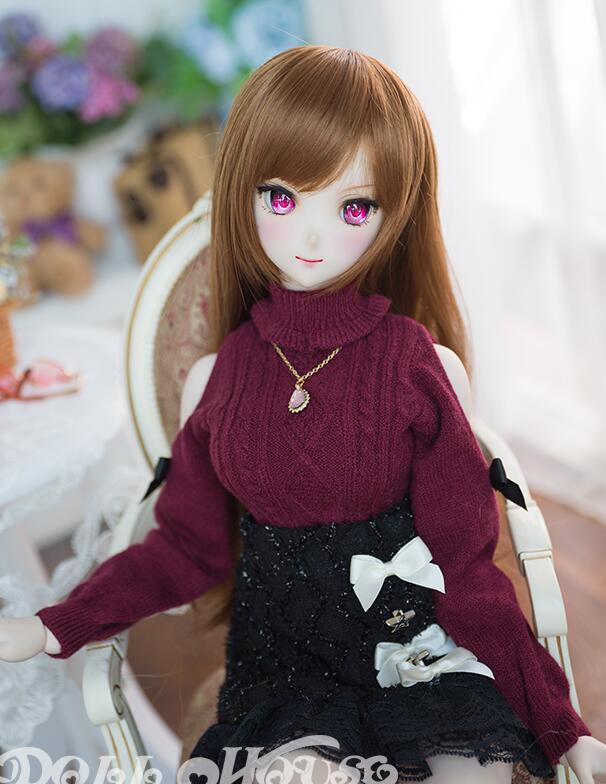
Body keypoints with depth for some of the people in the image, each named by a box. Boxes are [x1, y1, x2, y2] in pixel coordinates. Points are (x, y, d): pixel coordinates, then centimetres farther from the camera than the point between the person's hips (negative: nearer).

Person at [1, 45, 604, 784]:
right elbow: (190, 545, 6)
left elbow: (464, 557, -6)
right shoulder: (225, 369, -3)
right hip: (282, 649, 1)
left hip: (417, 636, -1)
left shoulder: (413, 360, -10)